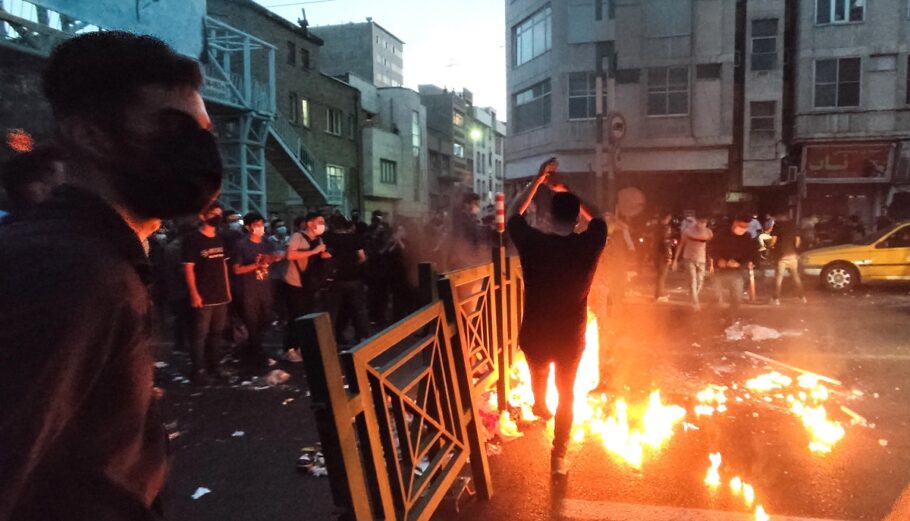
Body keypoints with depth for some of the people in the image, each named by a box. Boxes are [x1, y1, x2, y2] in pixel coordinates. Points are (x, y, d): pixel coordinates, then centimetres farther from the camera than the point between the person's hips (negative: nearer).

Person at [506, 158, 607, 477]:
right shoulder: (589, 244, -16)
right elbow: (596, 218, 7)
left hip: (535, 335, 0)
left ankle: (540, 407, 63)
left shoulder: (533, 243, -20)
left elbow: (513, 214, 0)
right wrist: (567, 192, 8)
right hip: (571, 337, 0)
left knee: (538, 375, 33)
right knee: (567, 395, 19)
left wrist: (538, 180, -2)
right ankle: (558, 457, 24)